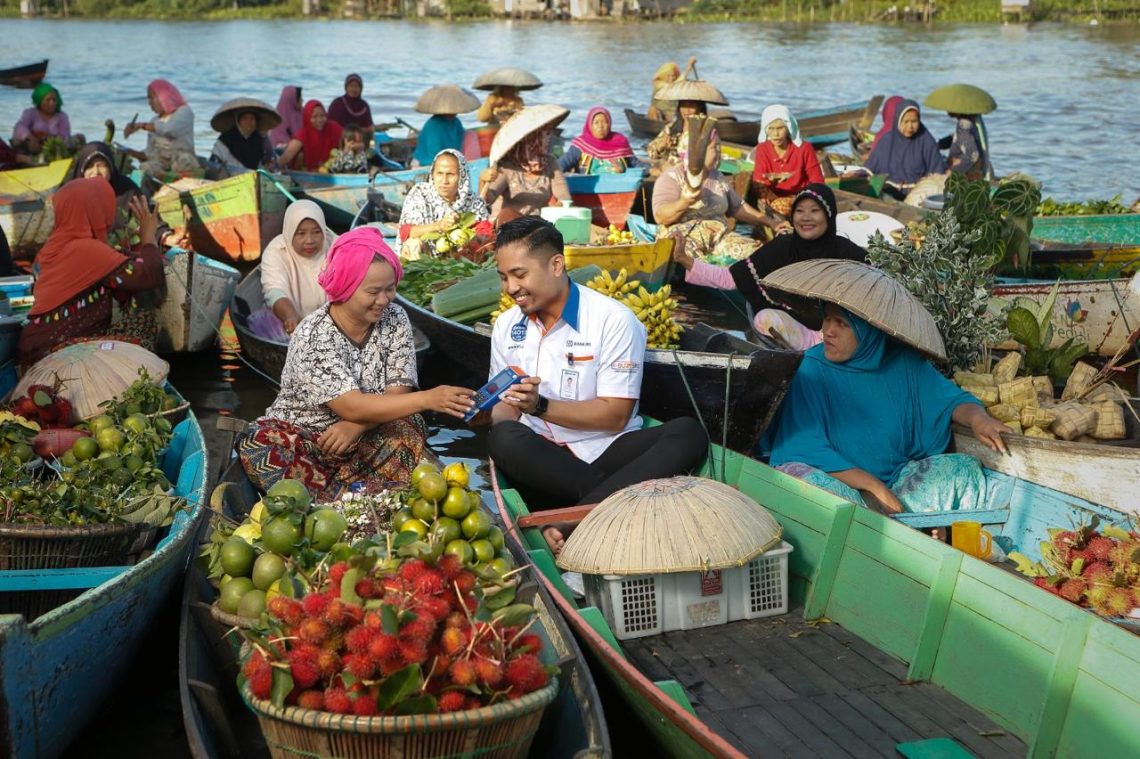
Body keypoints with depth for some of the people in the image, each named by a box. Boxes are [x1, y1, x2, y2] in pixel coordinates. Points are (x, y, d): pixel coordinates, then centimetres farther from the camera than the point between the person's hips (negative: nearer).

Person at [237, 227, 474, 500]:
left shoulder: (395, 318, -5)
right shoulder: (313, 336, -21)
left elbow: (398, 392, -10)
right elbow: (353, 407, -29)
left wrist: (356, 426, -29)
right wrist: (428, 399, -38)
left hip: (364, 437, 4)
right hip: (301, 438, -3)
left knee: (409, 430, -26)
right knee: (259, 446, -34)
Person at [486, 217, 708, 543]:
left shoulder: (613, 320, -5)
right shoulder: (507, 325, 10)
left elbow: (616, 415, -8)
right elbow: (505, 404, 12)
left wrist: (540, 406, -20)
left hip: (605, 452, -1)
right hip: (541, 460, 2)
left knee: (688, 433, -29)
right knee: (503, 440, -32)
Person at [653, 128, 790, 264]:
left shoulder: (718, 177, 18)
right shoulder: (672, 177, -3)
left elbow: (738, 207, 26)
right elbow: (660, 217, -14)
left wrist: (770, 222, 16)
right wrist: (684, 202, -33)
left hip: (719, 237, 6)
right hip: (683, 238, -6)